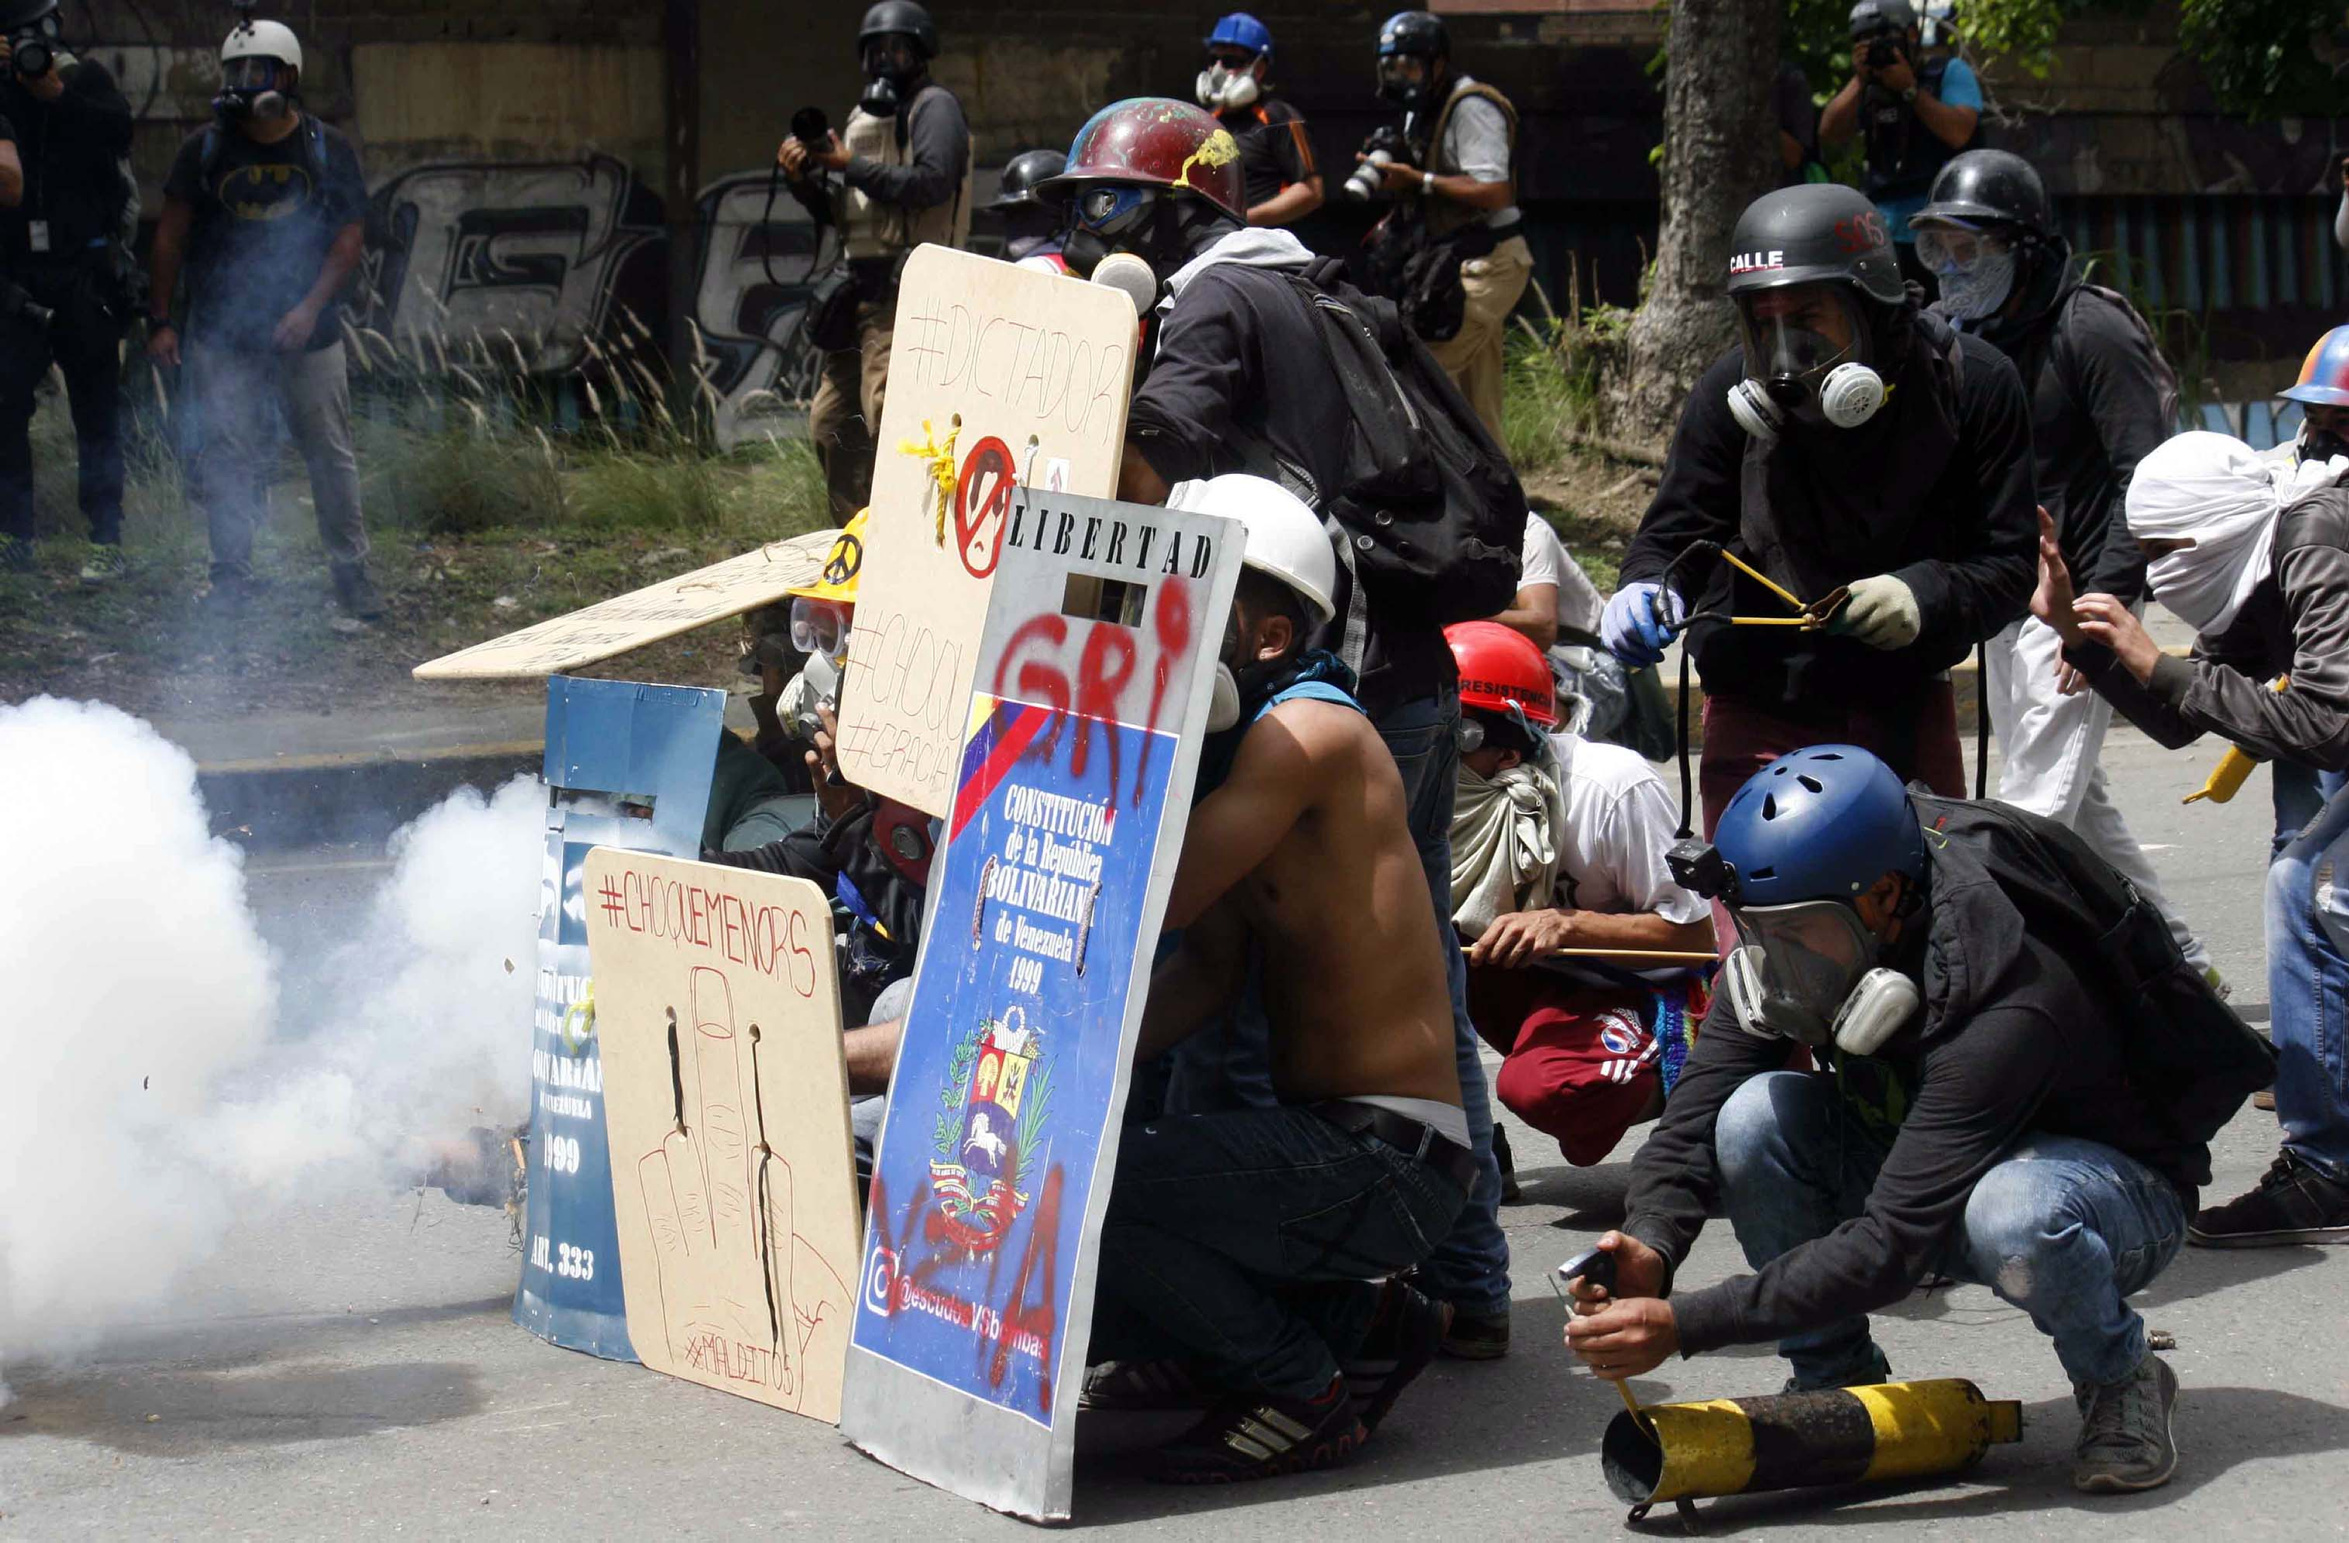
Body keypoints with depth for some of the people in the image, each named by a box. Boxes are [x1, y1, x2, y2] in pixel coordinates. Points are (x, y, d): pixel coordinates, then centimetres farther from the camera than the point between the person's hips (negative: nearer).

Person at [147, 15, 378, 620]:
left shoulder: (328, 150, 0)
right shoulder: (204, 150, 2)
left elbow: (350, 237, 0)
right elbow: (171, 236, 6)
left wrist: (311, 308, -12)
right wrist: (159, 320, 2)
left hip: (308, 336, 0)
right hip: (223, 336, 0)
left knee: (331, 454, 3)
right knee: (229, 456, -1)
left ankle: (351, 570, 14)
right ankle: (232, 575, 9)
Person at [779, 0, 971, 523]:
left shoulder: (934, 107, -2)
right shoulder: (864, 117, 23)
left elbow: (933, 181, -19)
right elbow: (838, 214, 23)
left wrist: (852, 166, -14)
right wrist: (802, 177, 4)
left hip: (906, 288, -9)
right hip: (861, 285, 9)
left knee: (886, 411, -20)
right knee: (831, 421, 10)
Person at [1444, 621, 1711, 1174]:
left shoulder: (1615, 787, -21)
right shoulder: (1460, 792, -6)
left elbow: (1695, 934, -15)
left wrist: (1565, 925, -26)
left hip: (1637, 997, -6)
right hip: (1529, 985, 6)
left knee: (1542, 1088, -37)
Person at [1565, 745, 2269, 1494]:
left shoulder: (2008, 1007, -37)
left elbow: (1892, 1245, -40)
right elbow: (1692, 1121, -15)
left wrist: (1681, 1323, -43)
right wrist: (1648, 1246, -37)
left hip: (2117, 1184, -6)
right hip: (1921, 1172, 6)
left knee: (2016, 1212, -41)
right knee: (1754, 1116, -21)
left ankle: (2121, 1381, -8)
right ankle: (1836, 1384, -2)